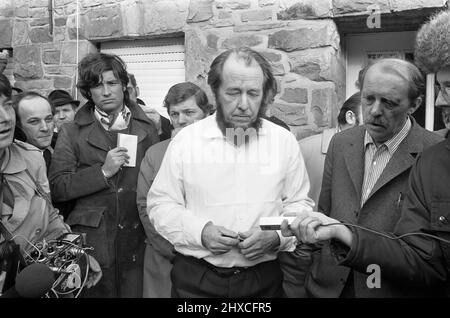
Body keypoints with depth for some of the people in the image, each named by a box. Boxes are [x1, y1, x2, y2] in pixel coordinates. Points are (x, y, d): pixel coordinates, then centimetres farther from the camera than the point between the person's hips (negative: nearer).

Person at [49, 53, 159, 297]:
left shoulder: (147, 128, 7)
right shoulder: (71, 133, 4)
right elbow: (57, 188, -3)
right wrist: (103, 171, -13)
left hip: (138, 242, 1)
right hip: (91, 241, -1)